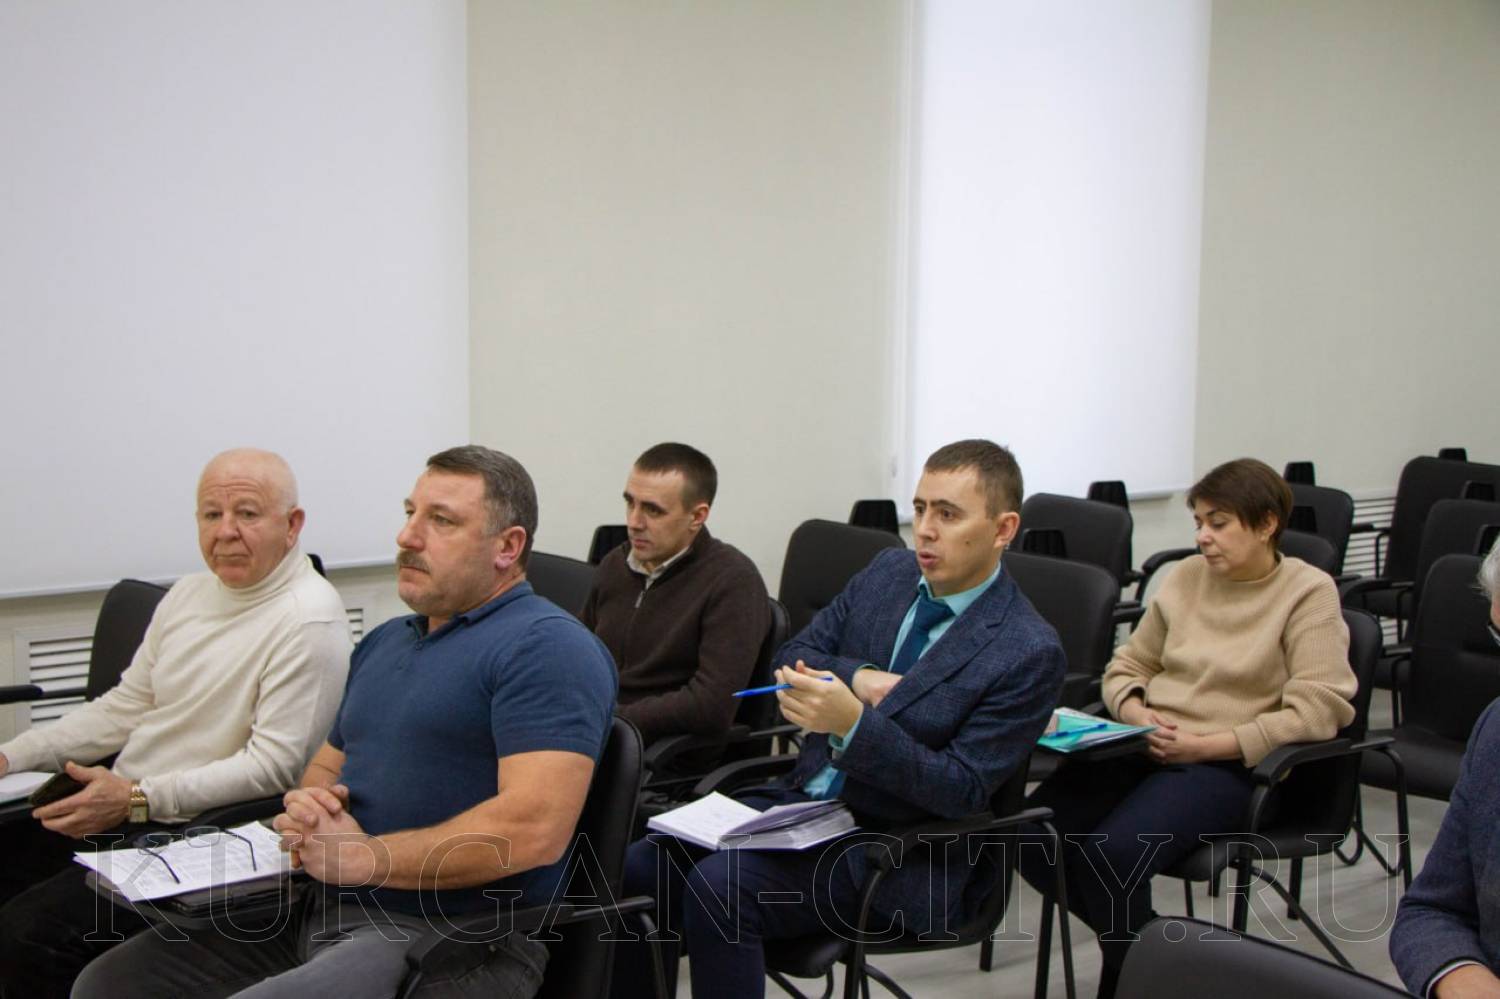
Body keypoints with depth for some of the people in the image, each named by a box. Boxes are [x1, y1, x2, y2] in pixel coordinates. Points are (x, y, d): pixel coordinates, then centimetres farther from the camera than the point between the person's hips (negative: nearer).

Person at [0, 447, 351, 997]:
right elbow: (124, 707, 18)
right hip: (115, 808, 9)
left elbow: (275, 765, -20)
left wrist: (137, 800, -22)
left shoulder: (309, 619, -16)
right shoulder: (188, 594, 12)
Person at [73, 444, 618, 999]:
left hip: (449, 938, -9)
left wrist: (362, 857, -14)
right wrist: (306, 811, -1)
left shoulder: (547, 645, -12)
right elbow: (326, 767, 25)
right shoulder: (383, 641, 19)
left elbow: (535, 829, -22)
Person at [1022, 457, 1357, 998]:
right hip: (1144, 747, 6)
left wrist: (1207, 745, -17)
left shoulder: (1308, 592, -2)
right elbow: (1127, 665, 21)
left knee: (1113, 852, -31)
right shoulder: (1186, 577, 13)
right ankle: (1133, 936, 7)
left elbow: (1316, 711, -12)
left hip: (1228, 766, -5)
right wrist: (1136, 713, -3)